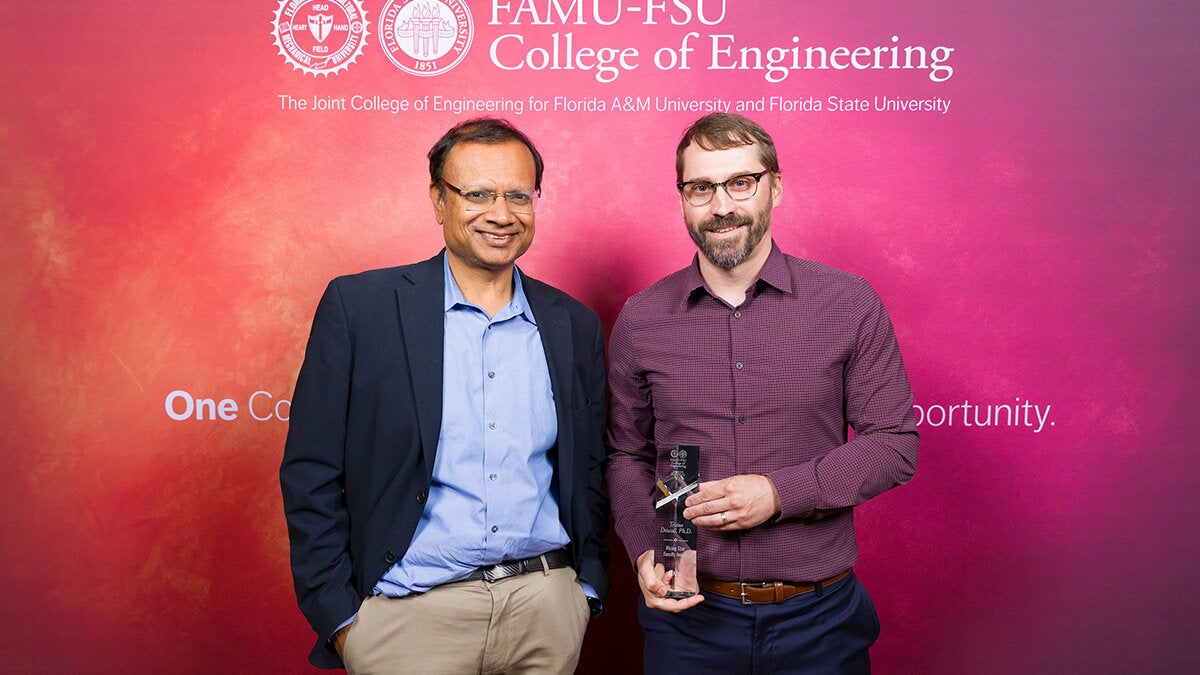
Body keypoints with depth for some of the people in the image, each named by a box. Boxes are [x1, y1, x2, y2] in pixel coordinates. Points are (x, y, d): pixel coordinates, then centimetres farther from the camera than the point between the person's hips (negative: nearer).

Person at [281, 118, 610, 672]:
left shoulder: (574, 325, 4)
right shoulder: (359, 305, -5)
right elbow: (311, 473, -5)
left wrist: (587, 586, 6)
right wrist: (339, 617, -7)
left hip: (547, 606, 3)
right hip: (411, 614, -2)